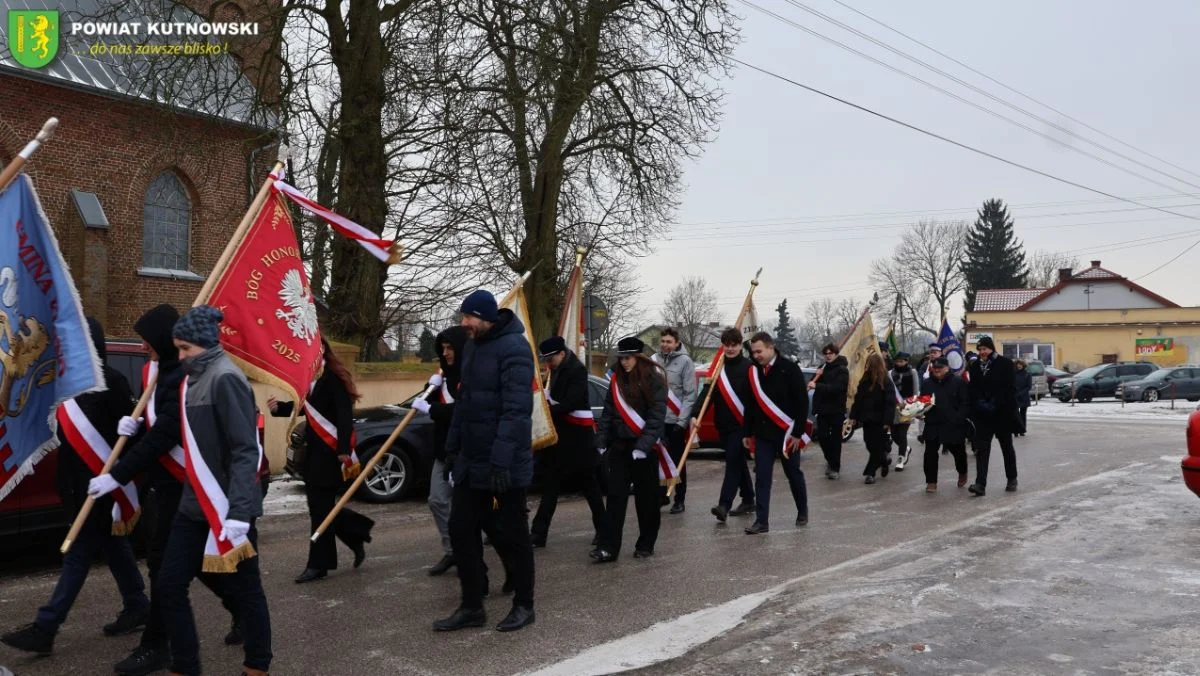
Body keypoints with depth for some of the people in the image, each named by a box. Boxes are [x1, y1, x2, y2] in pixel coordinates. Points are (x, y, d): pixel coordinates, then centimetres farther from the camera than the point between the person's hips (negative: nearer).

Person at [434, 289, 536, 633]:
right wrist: (452, 447, 16)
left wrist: (502, 460, -28)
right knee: (461, 531, 10)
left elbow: (516, 410, -24)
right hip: (470, 463, 9)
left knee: (509, 535, 4)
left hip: (502, 467, -9)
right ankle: (472, 606, 21)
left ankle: (524, 605, 21)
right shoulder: (472, 346, 12)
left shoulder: (513, 348, -17)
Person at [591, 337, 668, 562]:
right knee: (615, 496, -1)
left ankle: (646, 545, 18)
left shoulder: (653, 380, -8)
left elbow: (656, 417, -14)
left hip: (645, 448, -5)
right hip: (620, 446, 5)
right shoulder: (616, 380, 9)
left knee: (646, 498, 5)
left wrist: (643, 446, -21)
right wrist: (601, 442, 3)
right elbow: (608, 413, 11)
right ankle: (609, 547, -1)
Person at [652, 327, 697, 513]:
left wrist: (682, 420, -14)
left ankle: (679, 500, 14)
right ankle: (661, 495, 25)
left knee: (678, 461, 5)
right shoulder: (654, 360, 5)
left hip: (676, 420, -4)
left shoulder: (684, 361, -6)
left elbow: (690, 393, -9)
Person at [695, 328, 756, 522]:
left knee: (733, 461, -11)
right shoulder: (718, 367, 10)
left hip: (741, 424, -6)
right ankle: (748, 500, 26)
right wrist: (695, 415, -12)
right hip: (723, 424, 6)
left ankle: (724, 505, -16)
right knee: (738, 462, 15)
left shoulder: (748, 367, -6)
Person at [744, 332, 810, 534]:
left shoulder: (790, 369, -10)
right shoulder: (753, 371, 5)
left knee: (794, 473, 11)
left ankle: (802, 512, 31)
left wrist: (797, 433, -13)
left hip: (786, 433, -4)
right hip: (762, 434, 4)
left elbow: (802, 402, -10)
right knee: (762, 477, -1)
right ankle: (762, 521, 0)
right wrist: (748, 432, 13)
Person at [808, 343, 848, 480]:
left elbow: (836, 387, -23)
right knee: (822, 436, 3)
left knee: (835, 439, -1)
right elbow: (815, 384, 14)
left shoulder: (842, 370, -8)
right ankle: (830, 460, 25)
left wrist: (817, 386, -30)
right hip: (823, 408, 6)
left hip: (836, 410, -6)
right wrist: (817, 376, -6)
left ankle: (835, 468, 6)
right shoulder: (825, 368, 13)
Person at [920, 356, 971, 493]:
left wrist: (957, 419, -17)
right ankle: (931, 481, 4)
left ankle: (962, 473, 41)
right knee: (930, 453, -4)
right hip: (932, 425, 2)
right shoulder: (926, 383, 9)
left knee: (958, 451, 13)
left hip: (954, 426, -2)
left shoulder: (959, 383, -3)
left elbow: (965, 404, -6)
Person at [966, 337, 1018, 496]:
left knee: (1007, 447, 12)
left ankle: (1012, 479, 28)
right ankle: (980, 484, -11)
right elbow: (971, 390, 5)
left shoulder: (1004, 363, -6)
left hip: (1003, 413, -3)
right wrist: (980, 404, -11)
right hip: (982, 415, 3)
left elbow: (1009, 388, -11)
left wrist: (994, 404, -18)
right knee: (981, 448, -6)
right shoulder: (974, 366, 6)